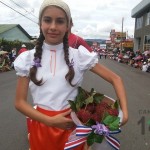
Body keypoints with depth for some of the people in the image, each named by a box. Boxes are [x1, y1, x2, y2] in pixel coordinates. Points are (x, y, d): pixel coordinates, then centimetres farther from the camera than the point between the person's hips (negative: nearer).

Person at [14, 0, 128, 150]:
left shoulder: (79, 55, -7)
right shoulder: (28, 58, -5)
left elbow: (115, 79, -3)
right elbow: (20, 102, -4)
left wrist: (124, 113, -15)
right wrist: (50, 121, -16)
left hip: (72, 124, 0)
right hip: (42, 125, 1)